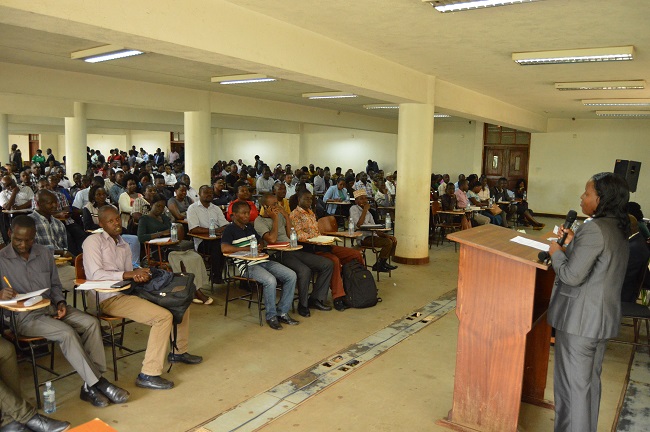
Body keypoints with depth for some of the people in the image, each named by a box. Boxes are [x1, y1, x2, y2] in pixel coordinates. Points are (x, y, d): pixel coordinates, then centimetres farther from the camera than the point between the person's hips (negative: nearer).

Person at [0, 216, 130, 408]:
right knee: (67, 332, -30)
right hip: (24, 316, -5)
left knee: (91, 323, -19)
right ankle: (98, 384, -21)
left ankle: (91, 385, -20)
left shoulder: (44, 253, 12)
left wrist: (60, 302, 1)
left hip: (51, 307, 5)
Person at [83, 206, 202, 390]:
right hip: (109, 298, -8)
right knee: (164, 316, -26)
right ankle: (148, 375, -20)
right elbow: (96, 274, -16)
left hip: (127, 291, 8)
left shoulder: (124, 246, 19)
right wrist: (127, 274, -22)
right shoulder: (93, 241, -4)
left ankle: (179, 351, 24)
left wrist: (139, 275, -9)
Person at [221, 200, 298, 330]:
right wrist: (247, 248, -15)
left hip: (263, 261, 8)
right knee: (270, 281, -33)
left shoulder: (249, 227, 22)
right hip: (247, 266, -8)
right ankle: (271, 316, -12)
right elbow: (224, 248, -18)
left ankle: (282, 312, 0)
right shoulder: (230, 229, -1)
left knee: (291, 276, -9)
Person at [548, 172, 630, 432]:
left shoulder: (594, 229, -20)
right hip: (604, 316, 9)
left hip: (580, 318, -9)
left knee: (572, 382, 2)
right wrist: (572, 244, 9)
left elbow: (572, 275, -23)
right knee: (591, 379, 19)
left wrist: (556, 252, -7)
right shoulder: (619, 229, 9)